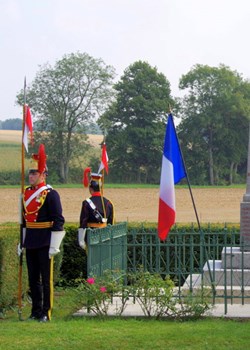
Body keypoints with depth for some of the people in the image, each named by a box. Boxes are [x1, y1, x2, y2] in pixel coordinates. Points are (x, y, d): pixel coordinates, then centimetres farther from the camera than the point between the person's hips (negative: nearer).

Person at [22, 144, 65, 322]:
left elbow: (58, 221, -12)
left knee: (46, 279, 0)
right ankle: (36, 311, 20)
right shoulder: (27, 193, 12)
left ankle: (46, 313, 6)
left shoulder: (50, 194, -10)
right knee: (33, 278, 11)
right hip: (30, 242, 7)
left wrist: (54, 246, -15)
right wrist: (22, 241, 17)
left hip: (45, 242, -7)